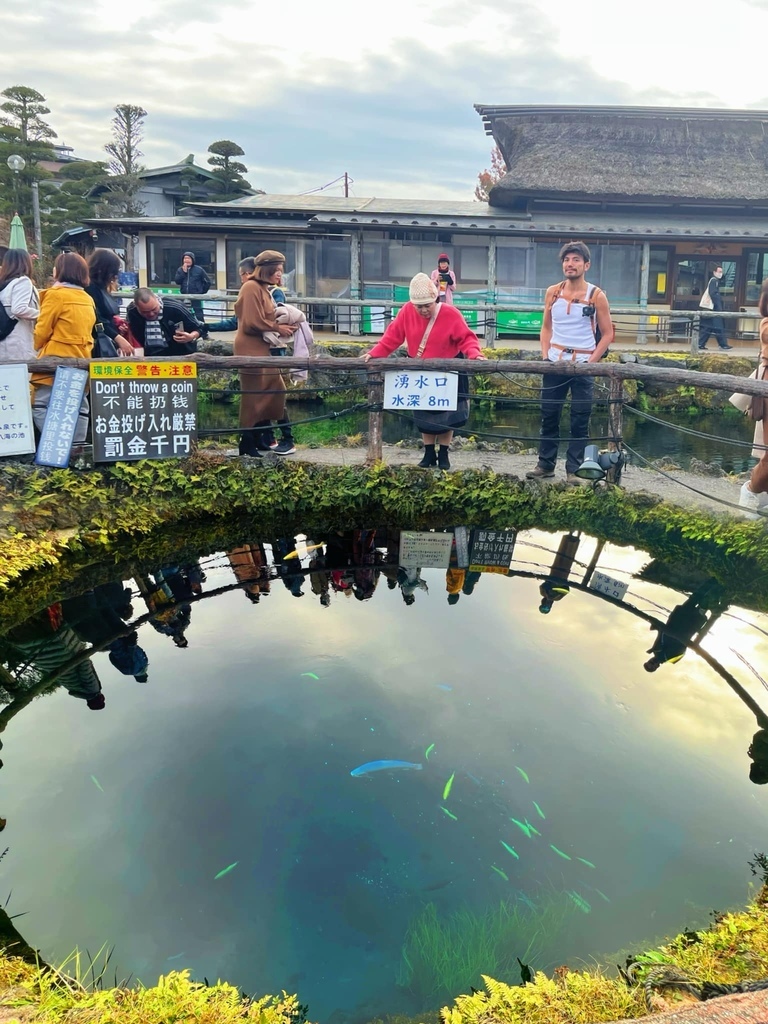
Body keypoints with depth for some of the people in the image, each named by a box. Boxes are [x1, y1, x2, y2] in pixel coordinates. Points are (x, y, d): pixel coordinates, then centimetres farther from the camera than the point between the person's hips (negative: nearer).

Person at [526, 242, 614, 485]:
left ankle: (573, 470, 7)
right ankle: (545, 465, 17)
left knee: (580, 420, 0)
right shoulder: (552, 292, 5)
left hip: (583, 364, -3)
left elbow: (607, 334, -1)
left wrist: (591, 362, -10)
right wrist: (545, 355, 0)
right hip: (555, 362, 3)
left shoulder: (596, 296, -4)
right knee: (549, 415, 7)